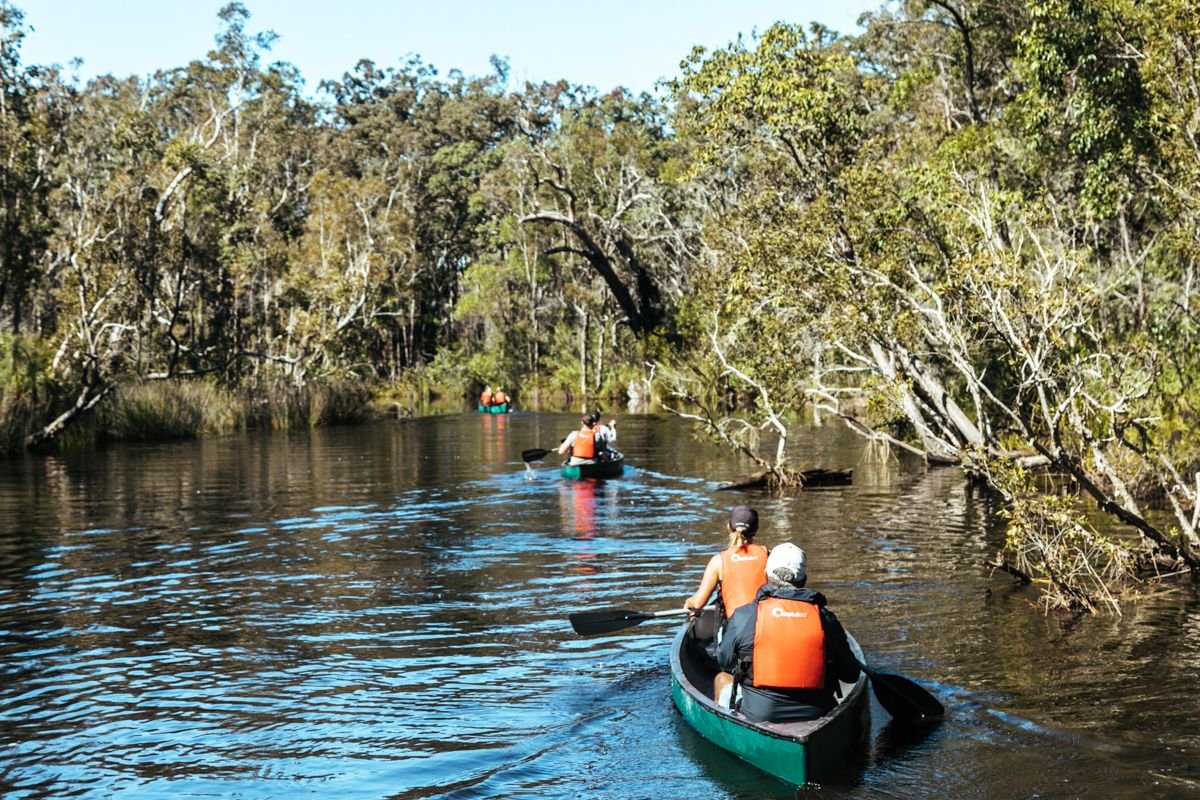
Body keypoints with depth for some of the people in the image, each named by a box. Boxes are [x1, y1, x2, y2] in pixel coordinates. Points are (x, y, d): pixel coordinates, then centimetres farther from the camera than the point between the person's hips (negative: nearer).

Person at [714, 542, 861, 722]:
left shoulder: (743, 616, -8)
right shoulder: (824, 618, -3)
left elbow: (724, 662, 6)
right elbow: (851, 674, 4)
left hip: (757, 714, -1)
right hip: (816, 715, 1)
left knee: (722, 679, 28)